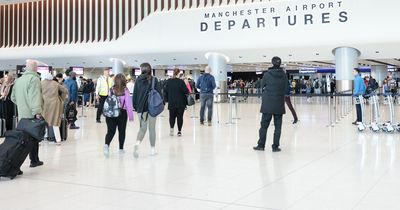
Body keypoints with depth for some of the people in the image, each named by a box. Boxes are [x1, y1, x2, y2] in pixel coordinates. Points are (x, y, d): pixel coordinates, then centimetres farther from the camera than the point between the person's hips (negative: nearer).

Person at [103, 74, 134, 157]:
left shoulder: (111, 90, -1)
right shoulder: (125, 90, -8)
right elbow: (128, 104, -8)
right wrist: (131, 116, -2)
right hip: (122, 113, -1)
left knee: (111, 131, 2)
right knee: (122, 131, 12)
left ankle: (106, 145, -22)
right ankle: (121, 149, 19)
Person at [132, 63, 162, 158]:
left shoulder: (138, 80, 1)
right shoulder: (154, 80, -5)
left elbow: (135, 94, 3)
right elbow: (159, 93, -4)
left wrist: (135, 106, 11)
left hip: (141, 108, 1)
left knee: (142, 128, 10)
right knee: (152, 128, 9)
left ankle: (137, 144, -16)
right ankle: (152, 149, 15)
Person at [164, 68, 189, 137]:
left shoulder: (168, 81, 0)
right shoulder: (181, 81, -12)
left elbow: (166, 91, 6)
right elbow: (186, 91, -12)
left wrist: (166, 99, 17)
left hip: (171, 103, 3)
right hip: (180, 103, -3)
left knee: (172, 116, 15)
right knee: (180, 116, 5)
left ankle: (171, 128, 0)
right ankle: (179, 131, 8)